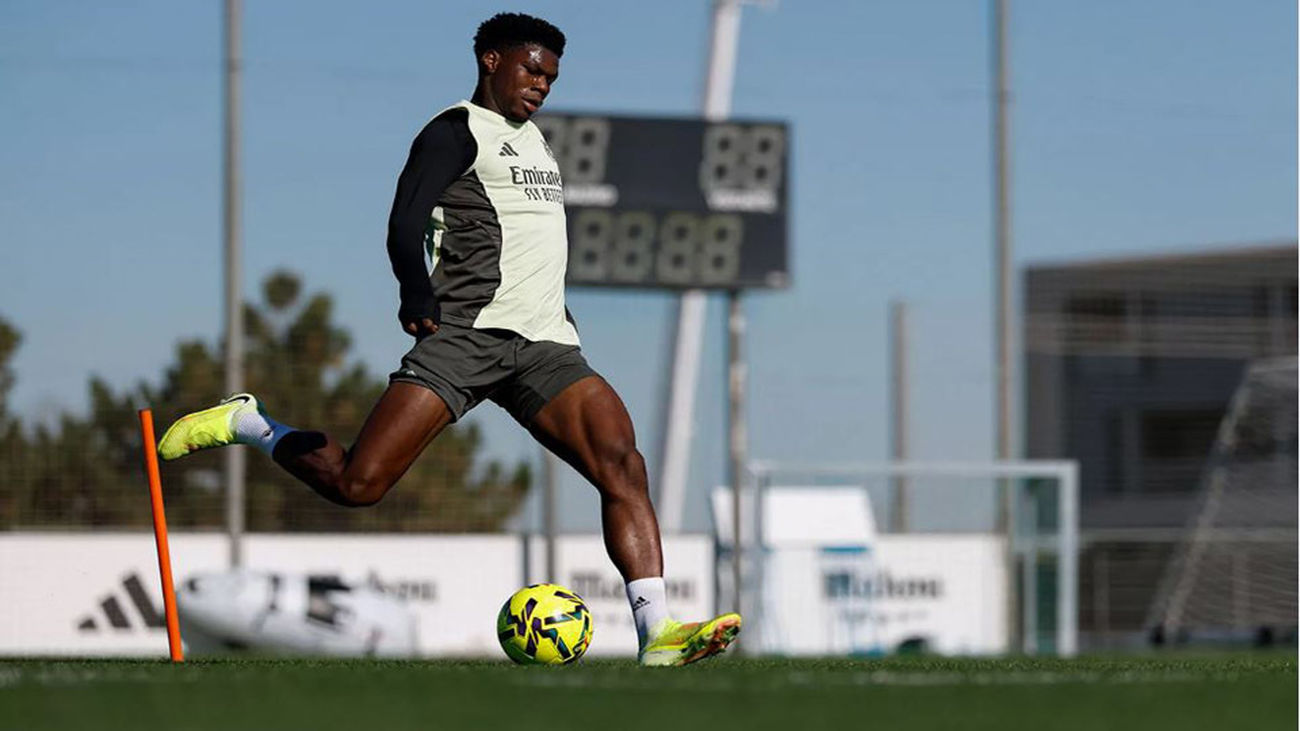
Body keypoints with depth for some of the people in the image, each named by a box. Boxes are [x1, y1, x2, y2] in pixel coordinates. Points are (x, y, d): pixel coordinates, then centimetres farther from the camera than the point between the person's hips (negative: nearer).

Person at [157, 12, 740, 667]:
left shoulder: (532, 137, 25)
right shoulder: (458, 130, 0)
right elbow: (404, 224, -13)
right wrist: (420, 301, -26)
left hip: (546, 344, 7)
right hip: (464, 335, -7)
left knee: (623, 467, -14)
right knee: (357, 483, -16)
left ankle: (656, 637, -20)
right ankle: (246, 425, 10)